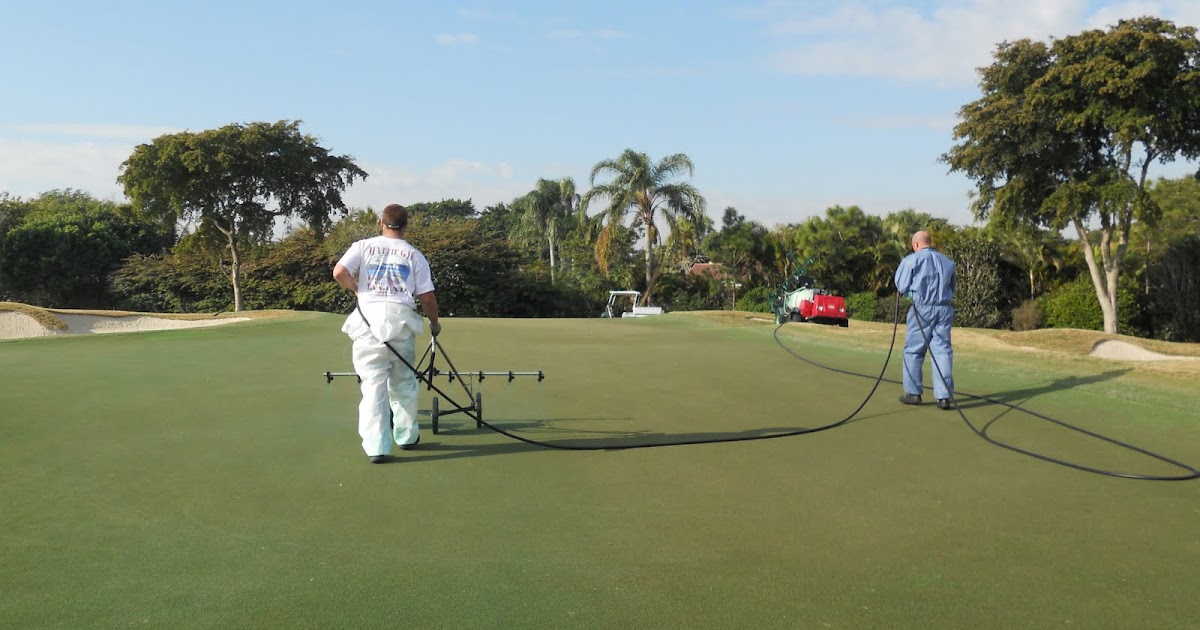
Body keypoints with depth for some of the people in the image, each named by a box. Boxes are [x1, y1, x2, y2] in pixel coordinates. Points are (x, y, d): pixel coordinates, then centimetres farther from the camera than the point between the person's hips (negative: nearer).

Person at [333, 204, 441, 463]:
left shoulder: (363, 246, 8)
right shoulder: (414, 255, 9)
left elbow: (339, 272, -6)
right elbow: (427, 296, 6)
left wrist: (357, 289, 13)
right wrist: (435, 323, 22)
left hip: (368, 319, 0)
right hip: (401, 318, 1)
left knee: (373, 384, 1)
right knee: (404, 381, 15)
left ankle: (376, 447, -2)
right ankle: (406, 436, 25)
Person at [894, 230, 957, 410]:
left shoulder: (911, 260, -3)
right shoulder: (947, 262, 11)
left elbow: (901, 287, 0)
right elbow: (952, 288, 16)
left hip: (922, 308, -3)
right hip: (944, 309, 4)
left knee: (913, 350, 9)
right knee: (943, 351, 1)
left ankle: (913, 393, 12)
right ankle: (944, 396, -3)